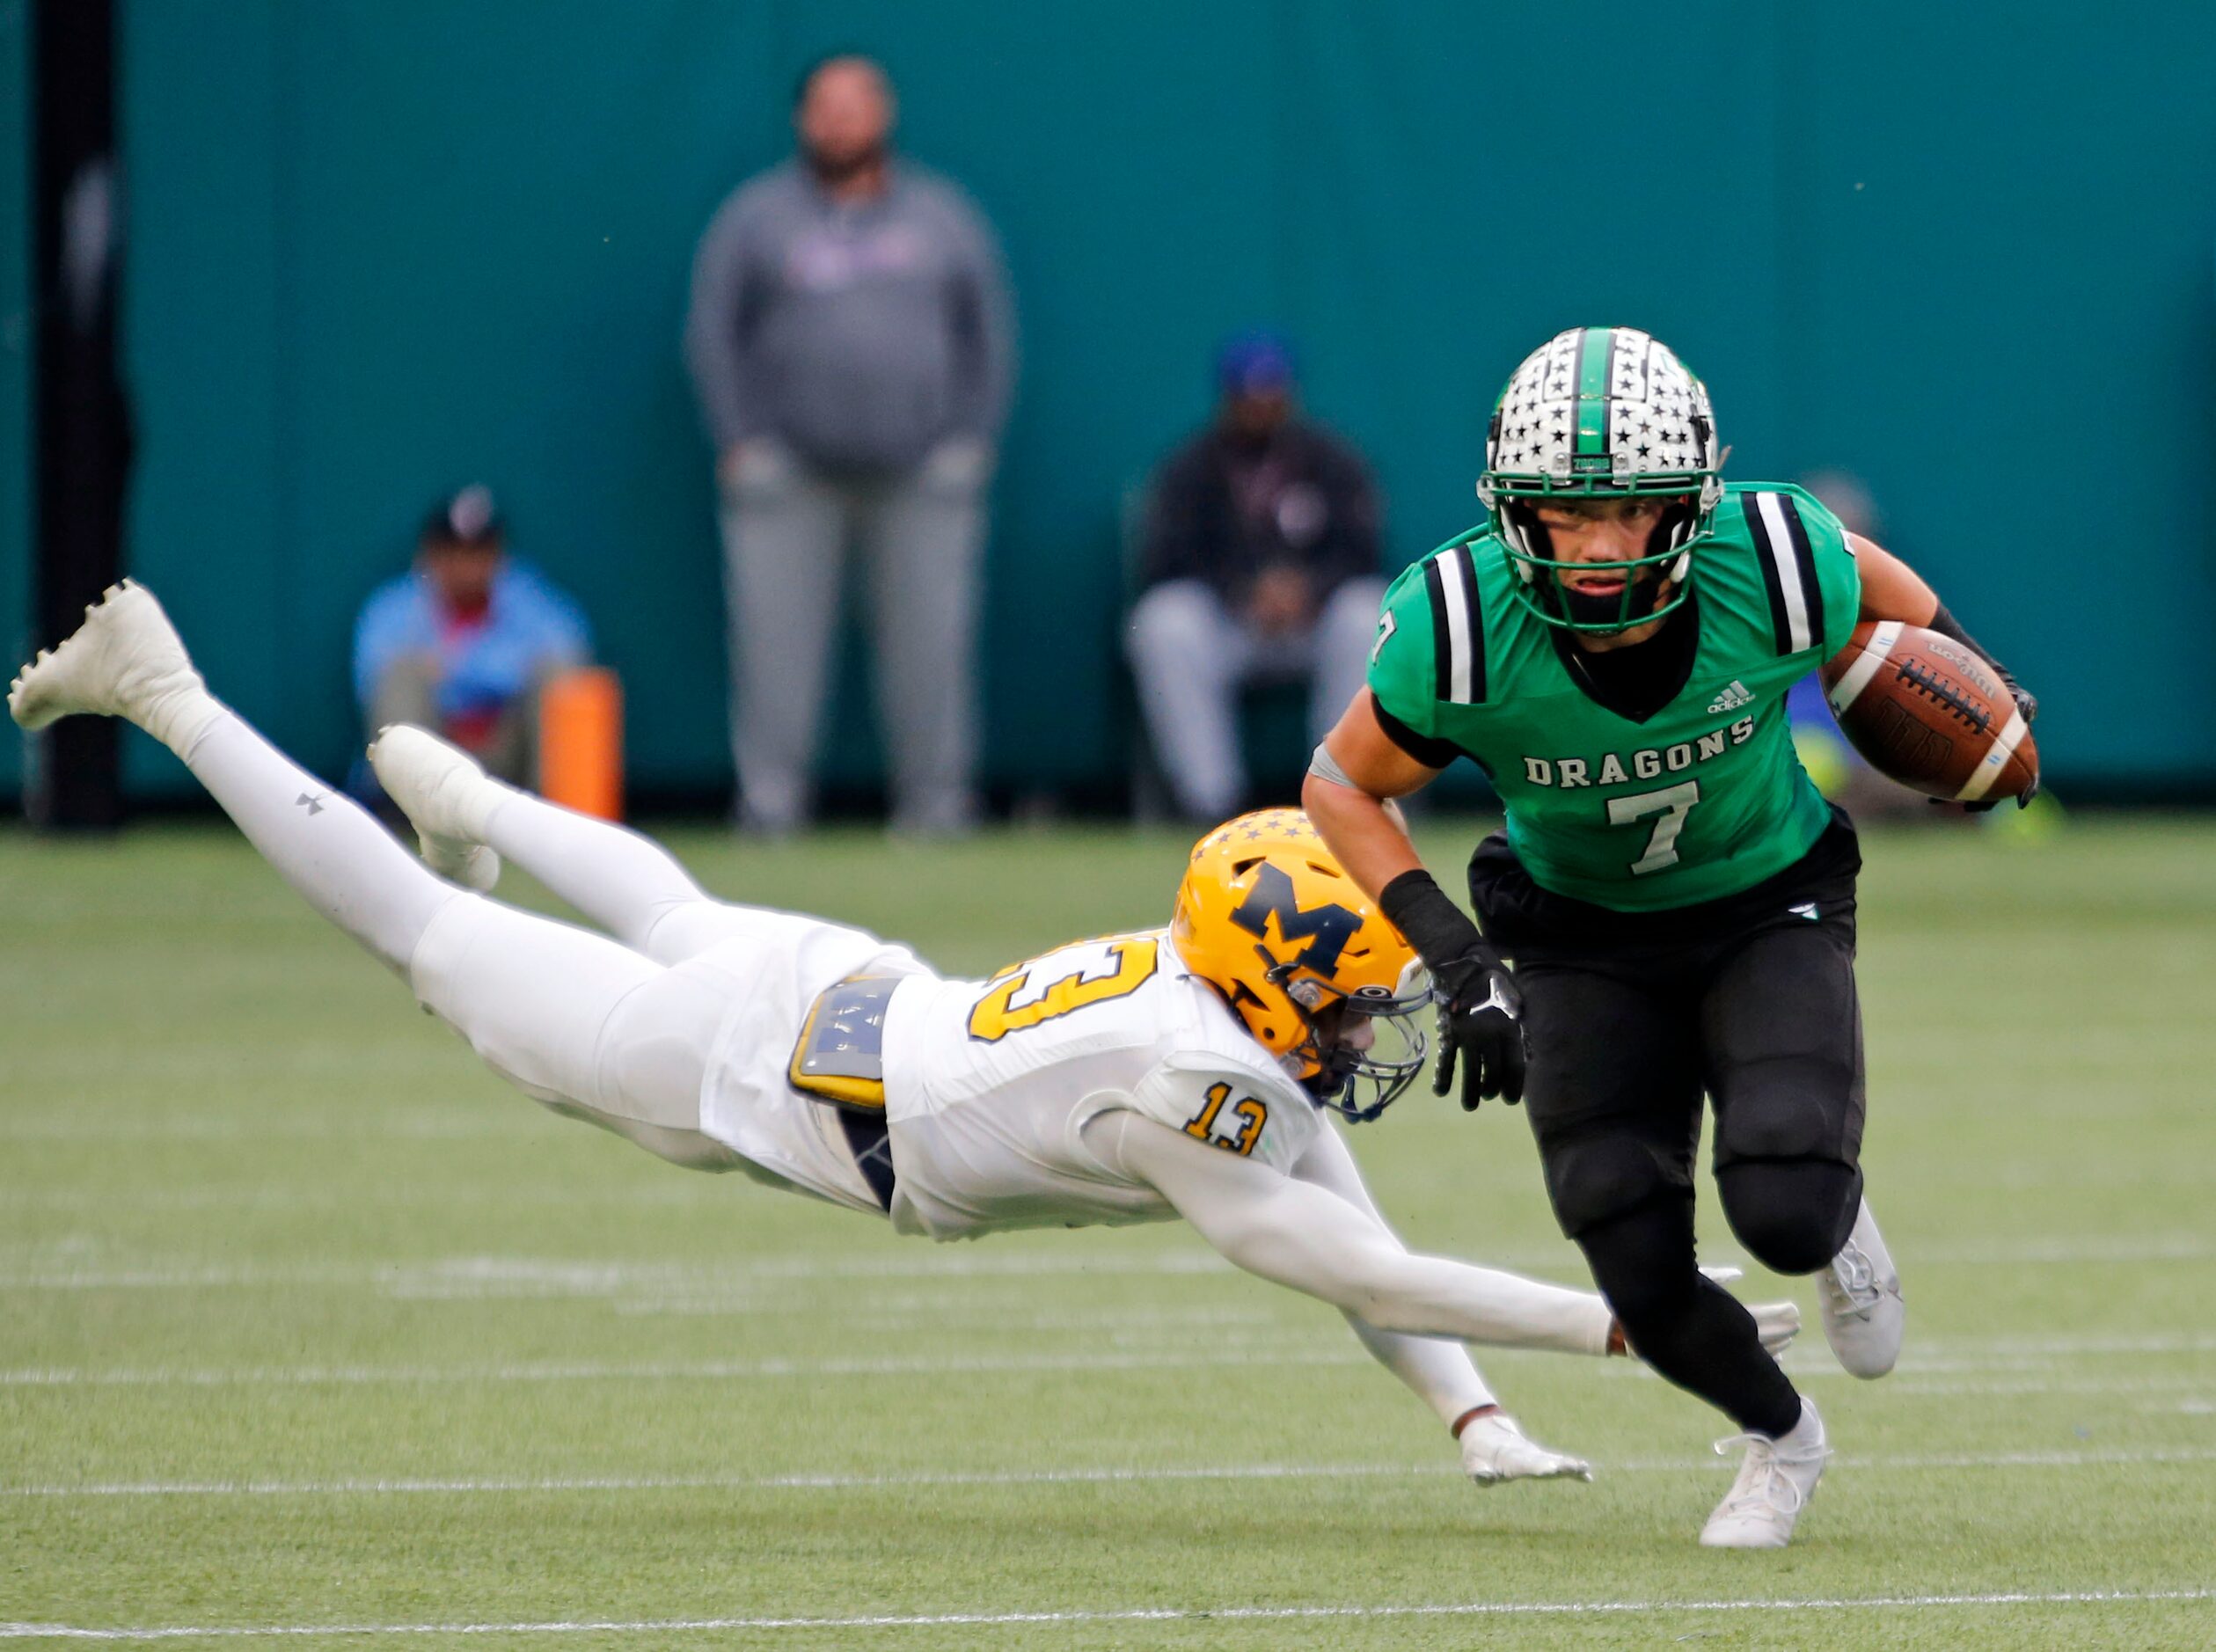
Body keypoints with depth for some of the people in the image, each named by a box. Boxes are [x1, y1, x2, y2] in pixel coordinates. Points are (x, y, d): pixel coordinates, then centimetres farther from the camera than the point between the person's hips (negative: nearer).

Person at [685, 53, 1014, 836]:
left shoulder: (944, 216, 14)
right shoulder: (755, 217, 9)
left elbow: (990, 333, 16)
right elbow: (712, 334, 8)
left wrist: (975, 440, 5)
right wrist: (740, 445, -2)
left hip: (922, 477, 1)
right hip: (792, 474, -1)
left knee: (932, 647, -2)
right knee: (775, 644, -7)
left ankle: (936, 806, 4)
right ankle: (768, 809, -5)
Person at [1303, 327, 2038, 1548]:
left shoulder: (1777, 568, -30)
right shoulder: (1461, 630, -30)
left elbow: (1891, 598, -5)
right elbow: (1342, 786, -13)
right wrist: (1455, 960, -22)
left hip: (1768, 908, -1)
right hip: (1585, 938, 1)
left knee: (1784, 1210, -23)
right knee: (1644, 1282, -4)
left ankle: (1839, 1221, 18)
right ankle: (1778, 1439, 31)